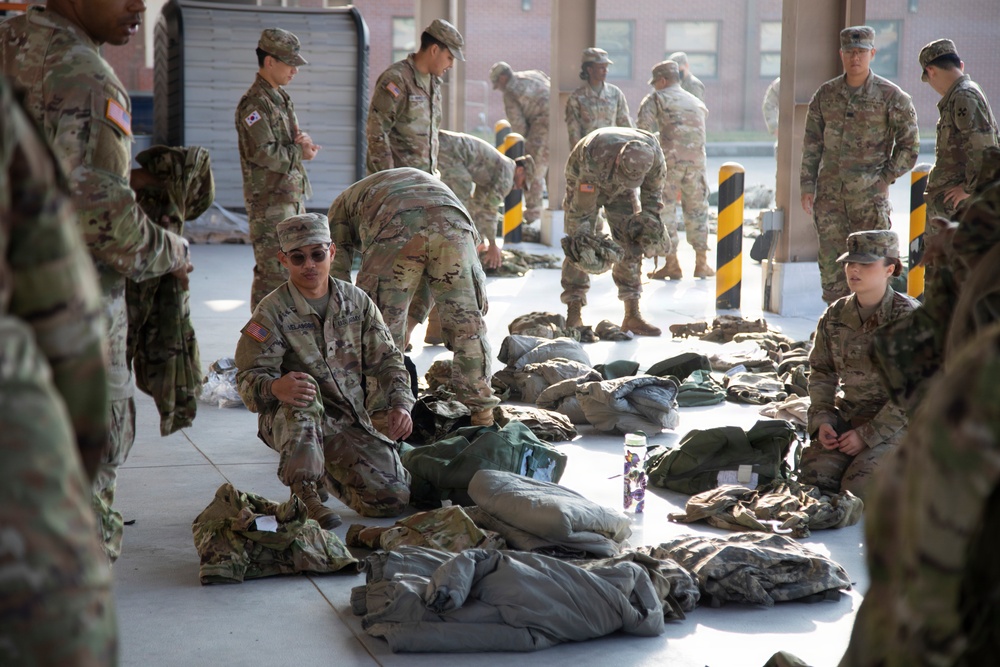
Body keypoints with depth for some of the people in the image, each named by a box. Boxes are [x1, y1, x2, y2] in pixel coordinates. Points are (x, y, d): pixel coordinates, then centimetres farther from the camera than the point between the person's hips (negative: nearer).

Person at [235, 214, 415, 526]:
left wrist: (400, 403, -6)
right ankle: (305, 495, -34)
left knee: (393, 497, -11)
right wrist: (275, 387, -39)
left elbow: (387, 359, 12)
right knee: (304, 390, -39)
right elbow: (249, 378, -15)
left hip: (350, 423, 5)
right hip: (288, 420, -4)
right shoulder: (272, 311, -8)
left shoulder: (356, 301, 5)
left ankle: (330, 472, 21)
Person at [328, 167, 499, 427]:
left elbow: (336, 273, 29)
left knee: (383, 327, 9)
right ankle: (482, 411, 16)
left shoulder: (341, 205, 39)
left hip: (396, 227, -3)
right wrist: (412, 323, 53)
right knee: (467, 321, 13)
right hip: (452, 221, 3)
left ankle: (383, 414, 7)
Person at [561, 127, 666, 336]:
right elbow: (581, 208, -33)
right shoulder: (594, 155, -43)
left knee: (631, 247, -5)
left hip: (621, 192, 3)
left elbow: (653, 192, -10)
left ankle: (632, 316, -1)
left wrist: (648, 221, -14)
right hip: (585, 186, -3)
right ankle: (574, 315, -4)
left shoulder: (653, 154, -31)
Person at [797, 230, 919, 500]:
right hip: (847, 417, 4)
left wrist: (868, 435, -17)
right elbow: (821, 372, 11)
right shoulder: (835, 316, 2)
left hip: (897, 424, -4)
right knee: (813, 476, -17)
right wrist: (821, 421, -6)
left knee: (858, 486, -23)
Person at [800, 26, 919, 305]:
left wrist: (884, 179, -5)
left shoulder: (891, 97, -3)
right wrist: (807, 187, 5)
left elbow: (909, 146, 1)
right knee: (831, 265, 6)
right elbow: (811, 145, 11)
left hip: (869, 195, -3)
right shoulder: (825, 95, 7)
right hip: (830, 194, 3)